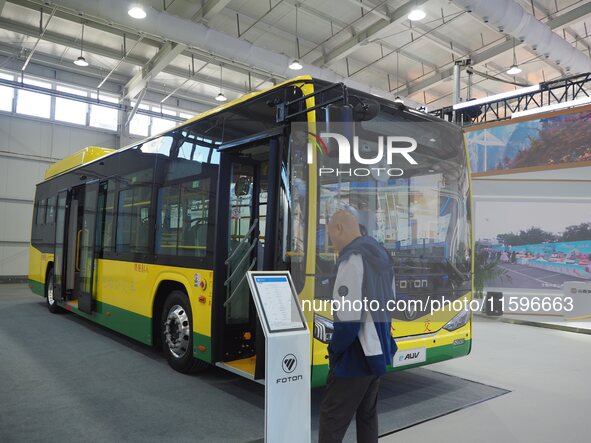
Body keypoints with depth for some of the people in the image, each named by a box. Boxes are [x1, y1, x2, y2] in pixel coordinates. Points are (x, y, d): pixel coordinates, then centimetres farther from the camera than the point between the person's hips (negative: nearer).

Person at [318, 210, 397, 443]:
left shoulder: (352, 258, -20)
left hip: (357, 355, -9)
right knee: (367, 414, 20)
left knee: (332, 417, 2)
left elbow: (348, 318, -24)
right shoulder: (381, 254, 9)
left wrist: (334, 350, -9)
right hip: (379, 350, 9)